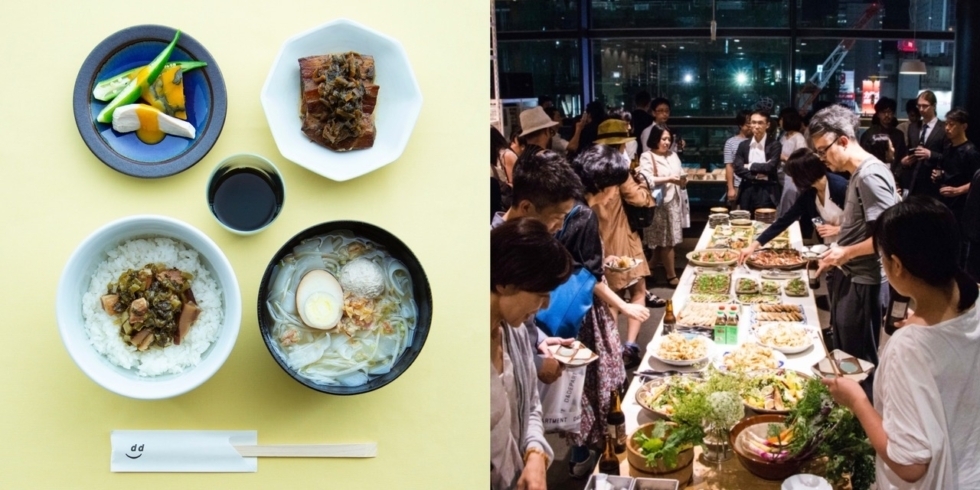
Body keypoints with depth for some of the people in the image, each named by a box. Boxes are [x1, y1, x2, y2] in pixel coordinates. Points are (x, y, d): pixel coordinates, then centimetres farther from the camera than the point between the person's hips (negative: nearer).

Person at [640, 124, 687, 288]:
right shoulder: (647, 157, -8)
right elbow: (646, 180, -20)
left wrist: (683, 181, -7)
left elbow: (681, 175, 17)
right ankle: (671, 275, 5)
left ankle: (650, 266, 26)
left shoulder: (673, 155, 14)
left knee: (665, 240, 10)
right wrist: (669, 179, -20)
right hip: (659, 204, -7)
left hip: (674, 202, 7)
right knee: (667, 240, -3)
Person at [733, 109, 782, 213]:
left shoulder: (774, 144, -1)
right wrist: (755, 176, -13)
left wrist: (750, 166, -4)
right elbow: (737, 168, -1)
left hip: (766, 192, -3)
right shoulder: (743, 145, 9)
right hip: (747, 191, 3)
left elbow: (770, 167, -13)